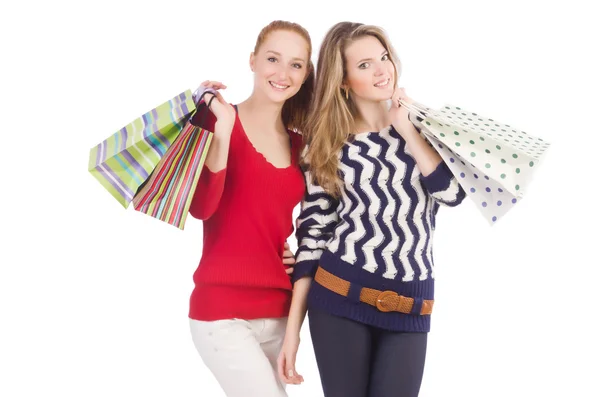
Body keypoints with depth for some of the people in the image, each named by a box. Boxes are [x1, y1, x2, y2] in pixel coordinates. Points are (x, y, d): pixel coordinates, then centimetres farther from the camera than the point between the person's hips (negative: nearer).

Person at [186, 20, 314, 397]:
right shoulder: (216, 118, -4)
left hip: (279, 310, 6)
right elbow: (200, 207, -18)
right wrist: (222, 129, -25)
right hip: (223, 310, -6)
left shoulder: (299, 145, 11)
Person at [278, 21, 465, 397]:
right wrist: (293, 328, -3)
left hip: (408, 307, 1)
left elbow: (454, 191, -7)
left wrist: (406, 129, -7)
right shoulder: (327, 147, 4)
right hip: (339, 297, -1)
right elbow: (313, 236, 2)